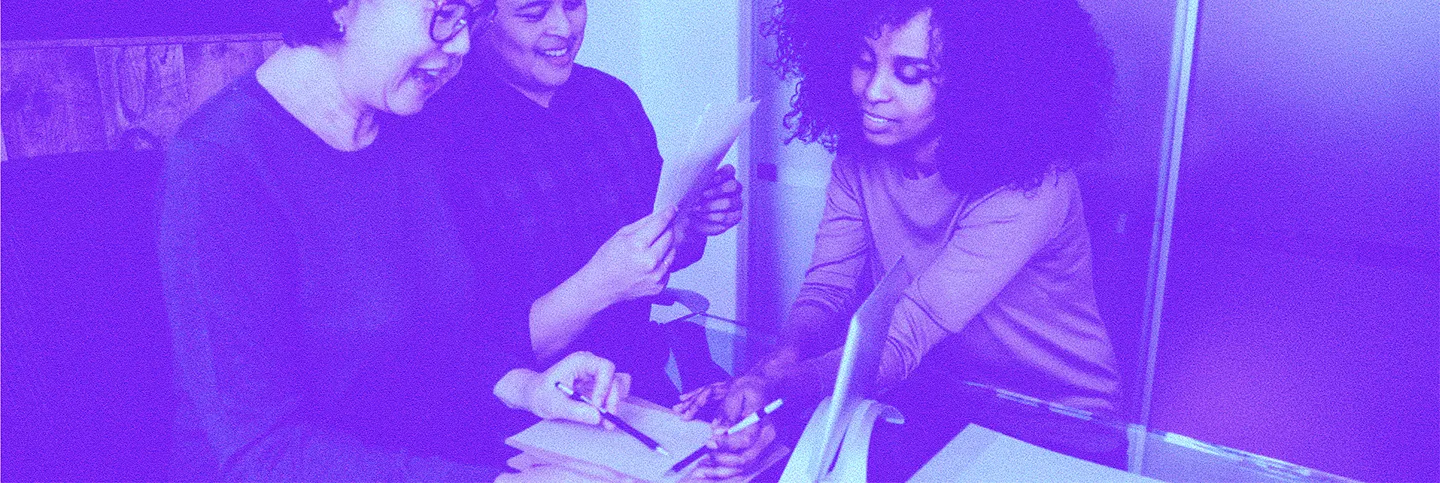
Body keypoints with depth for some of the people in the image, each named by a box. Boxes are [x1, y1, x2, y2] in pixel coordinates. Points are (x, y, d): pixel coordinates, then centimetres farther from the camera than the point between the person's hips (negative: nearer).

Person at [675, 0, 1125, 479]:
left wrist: (776, 385, -48)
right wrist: (776, 366, -29)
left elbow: (904, 337, -32)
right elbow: (827, 286, -8)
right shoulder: (862, 151, -6)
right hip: (930, 399, 5)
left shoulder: (1029, 187, -26)